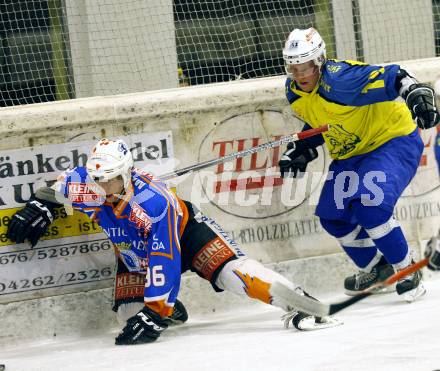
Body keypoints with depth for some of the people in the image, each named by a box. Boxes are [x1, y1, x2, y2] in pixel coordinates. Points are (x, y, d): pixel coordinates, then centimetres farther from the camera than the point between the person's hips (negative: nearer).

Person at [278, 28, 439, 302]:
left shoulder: (340, 79, -30)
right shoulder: (294, 92, -4)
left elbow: (393, 78, -34)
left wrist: (418, 94, -50)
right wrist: (302, 149, 5)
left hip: (393, 140, -9)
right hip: (350, 153, 9)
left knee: (369, 207, -26)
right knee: (333, 216, 7)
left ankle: (407, 271, -7)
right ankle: (375, 268, 30)